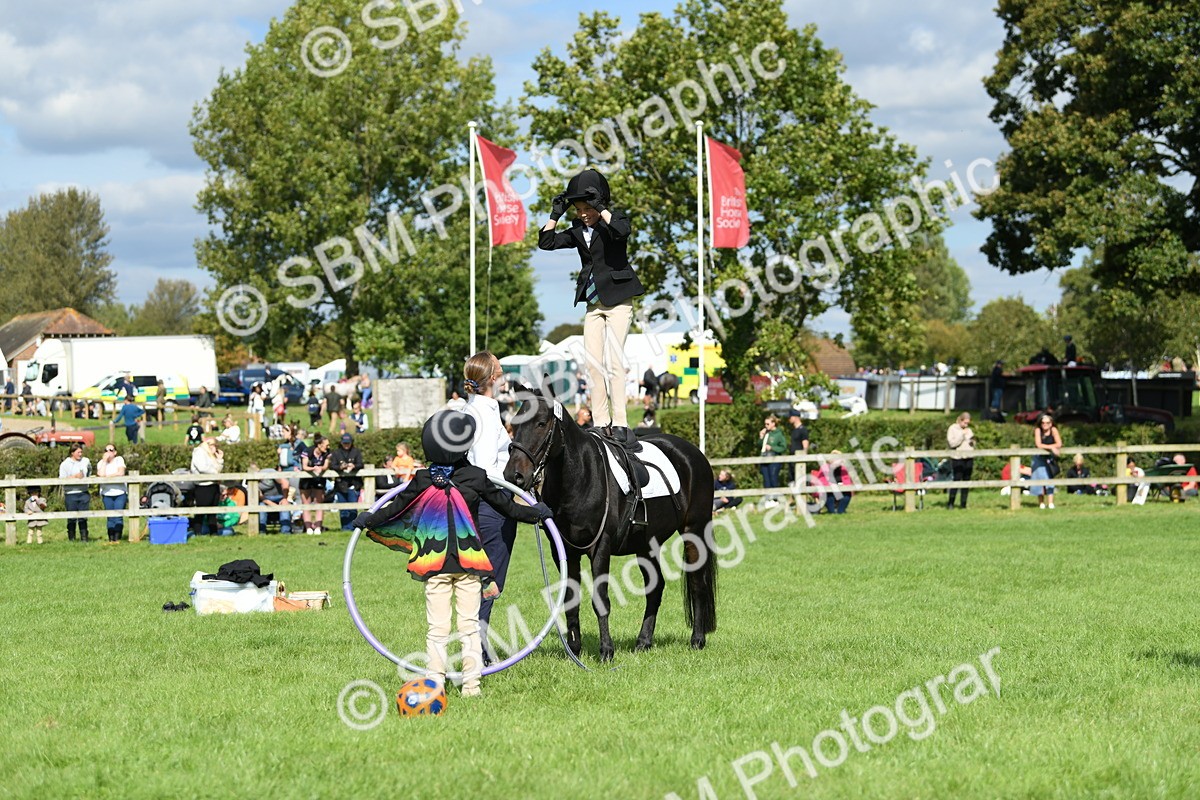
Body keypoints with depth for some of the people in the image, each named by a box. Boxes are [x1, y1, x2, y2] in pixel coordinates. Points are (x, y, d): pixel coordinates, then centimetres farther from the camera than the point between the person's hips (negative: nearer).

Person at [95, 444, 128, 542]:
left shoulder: (119, 460, 4)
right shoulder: (101, 463, 6)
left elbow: (121, 473, -11)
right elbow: (101, 475, -13)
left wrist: (107, 476, -9)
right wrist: (104, 460, -9)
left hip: (120, 493, -1)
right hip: (107, 494, 1)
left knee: (118, 517, -7)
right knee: (110, 518, -1)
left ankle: (117, 538, -5)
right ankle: (111, 539, 2)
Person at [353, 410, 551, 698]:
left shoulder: (422, 481, -4)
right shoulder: (476, 477, -4)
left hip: (434, 564, 0)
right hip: (469, 563, 0)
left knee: (437, 627, 4)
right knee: (470, 624, 4)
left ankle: (435, 682, 5)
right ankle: (471, 682, 6)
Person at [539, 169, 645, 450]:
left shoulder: (615, 220, -5)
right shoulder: (579, 231, 11)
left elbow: (622, 230, -29)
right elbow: (546, 242, 9)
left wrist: (601, 208, -23)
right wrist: (556, 214, 2)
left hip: (618, 300, -6)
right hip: (593, 303, 6)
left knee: (614, 361, -14)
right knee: (594, 363, 0)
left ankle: (620, 425, -17)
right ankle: (601, 424, 2)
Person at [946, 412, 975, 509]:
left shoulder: (968, 430, 17)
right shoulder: (952, 429, -1)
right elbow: (952, 443, -14)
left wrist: (973, 442, 0)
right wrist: (962, 435, -16)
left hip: (969, 458, 6)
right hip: (958, 458, -6)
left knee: (966, 481, 3)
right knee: (957, 480, -12)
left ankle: (963, 504, 8)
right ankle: (950, 503, -6)